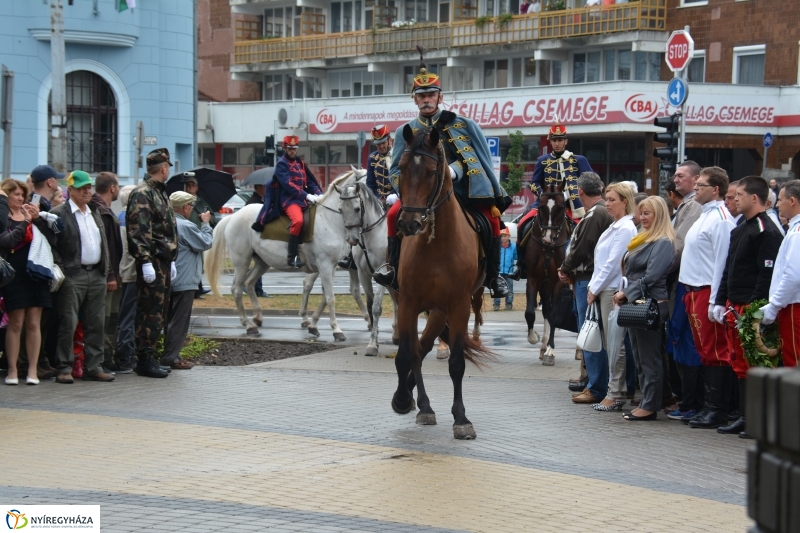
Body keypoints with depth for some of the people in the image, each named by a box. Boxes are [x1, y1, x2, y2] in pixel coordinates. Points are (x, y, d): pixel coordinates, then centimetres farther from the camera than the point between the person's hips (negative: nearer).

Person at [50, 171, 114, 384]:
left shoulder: (95, 213, 18)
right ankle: (64, 368, -1)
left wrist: (109, 275, 16)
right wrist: (59, 273, -18)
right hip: (73, 276, -6)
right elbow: (52, 247, -9)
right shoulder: (59, 214, -4)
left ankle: (94, 367, 12)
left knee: (96, 324, 6)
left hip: (96, 275, 7)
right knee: (68, 324, -6)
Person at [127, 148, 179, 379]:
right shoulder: (142, 193, -12)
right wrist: (146, 262, -24)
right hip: (152, 261, -10)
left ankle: (149, 357, 18)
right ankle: (145, 361, -5)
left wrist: (171, 260, 23)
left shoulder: (159, 193, 20)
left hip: (163, 261, 10)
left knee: (158, 311, 12)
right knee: (150, 312, -8)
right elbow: (139, 231, -19)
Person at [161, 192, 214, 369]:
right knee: (179, 321, -4)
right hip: (184, 282, -9)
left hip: (170, 280, 9)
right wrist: (206, 224, 0)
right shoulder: (186, 226, -18)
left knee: (171, 320, 15)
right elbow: (206, 243, -10)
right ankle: (171, 358, -3)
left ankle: (170, 355, 20)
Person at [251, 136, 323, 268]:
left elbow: (310, 181, 17)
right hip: (288, 200, -8)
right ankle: (292, 256, -32)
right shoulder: (282, 164, -2)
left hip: (303, 199, 8)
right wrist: (306, 195, -24)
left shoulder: (300, 163, 21)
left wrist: (319, 194, -2)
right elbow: (288, 184, -15)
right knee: (298, 220, -35)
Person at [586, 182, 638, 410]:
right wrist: (593, 287, 13)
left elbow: (613, 263, -16)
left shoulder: (625, 229, -13)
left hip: (614, 290, -10)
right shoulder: (615, 227, 16)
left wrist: (595, 288, -10)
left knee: (615, 344, -6)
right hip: (605, 290, 10)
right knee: (610, 342, 11)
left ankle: (615, 395, -3)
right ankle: (616, 390, 15)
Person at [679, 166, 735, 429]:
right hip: (695, 291, 10)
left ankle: (716, 410, -1)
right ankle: (708, 405, 18)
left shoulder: (720, 219, -14)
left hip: (708, 291, -10)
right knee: (704, 350, 13)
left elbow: (722, 262, -19)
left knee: (715, 351, -5)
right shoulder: (705, 216, 17)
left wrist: (714, 301, -21)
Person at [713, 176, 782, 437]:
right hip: (734, 308, 9)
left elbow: (767, 274, -18)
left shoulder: (766, 232, -12)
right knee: (739, 363, 11)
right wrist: (721, 302, 15)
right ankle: (745, 416, 17)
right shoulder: (739, 229, 18)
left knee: (753, 365, -6)